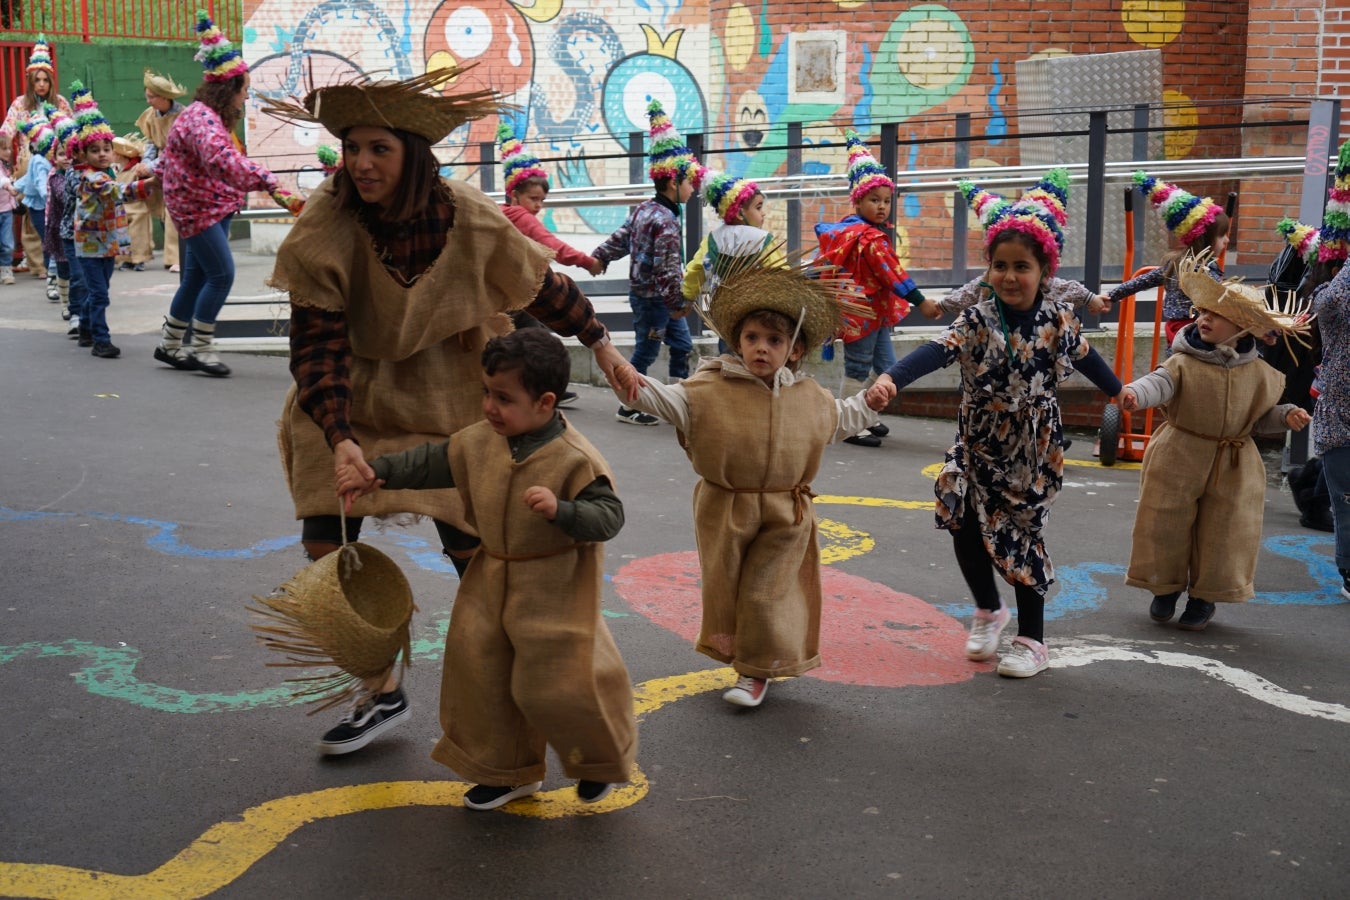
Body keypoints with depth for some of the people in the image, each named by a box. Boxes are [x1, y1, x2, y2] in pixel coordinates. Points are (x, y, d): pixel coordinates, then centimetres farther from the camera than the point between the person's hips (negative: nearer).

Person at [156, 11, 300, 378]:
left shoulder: (209, 116, 10)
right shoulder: (203, 119, -24)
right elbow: (223, 160, -43)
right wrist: (268, 183, -52)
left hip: (212, 204, 10)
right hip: (198, 207, -10)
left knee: (197, 276, 13)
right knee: (221, 274, -10)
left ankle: (170, 344, 23)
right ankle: (201, 347, 0)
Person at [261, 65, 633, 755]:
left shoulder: (466, 217, -17)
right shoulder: (326, 227, -19)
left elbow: (540, 284, 0)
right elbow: (316, 345, -20)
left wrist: (599, 344, 7)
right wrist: (339, 437, -32)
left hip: (447, 399, -1)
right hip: (353, 399, 1)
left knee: (471, 547, -1)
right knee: (326, 545, -4)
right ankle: (381, 692, 16)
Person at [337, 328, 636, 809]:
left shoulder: (574, 458, -20)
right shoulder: (479, 441, -1)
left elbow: (609, 515, -22)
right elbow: (432, 462, 13)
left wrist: (560, 510, -39)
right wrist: (375, 472, 8)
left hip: (555, 588, -7)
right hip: (493, 578, 7)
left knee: (552, 683, -1)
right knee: (480, 672, 10)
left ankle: (602, 758, 29)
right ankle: (508, 770, 30)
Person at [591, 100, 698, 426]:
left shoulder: (643, 209, 6)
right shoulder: (666, 222, -23)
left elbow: (620, 238, 13)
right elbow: (667, 269, -24)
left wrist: (597, 258, 22)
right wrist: (677, 303, -16)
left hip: (642, 290, 9)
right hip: (654, 298, -9)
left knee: (682, 344, 15)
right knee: (645, 352, 3)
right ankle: (629, 407, 14)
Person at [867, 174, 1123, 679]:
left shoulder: (1057, 320, -7)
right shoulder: (977, 322, -13)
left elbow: (1083, 357, 12)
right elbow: (936, 351, -30)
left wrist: (1119, 391, 28)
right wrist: (890, 378, -48)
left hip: (1032, 452, -1)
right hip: (979, 447, 1)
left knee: (1021, 538, 3)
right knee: (964, 530, 0)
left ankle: (1031, 640, 17)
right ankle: (988, 611, 29)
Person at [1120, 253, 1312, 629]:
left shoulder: (1260, 374, 2)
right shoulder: (1184, 362, -8)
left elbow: (1264, 415, 11)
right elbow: (1160, 382, -26)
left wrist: (1287, 415, -9)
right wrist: (1135, 392, -47)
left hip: (1235, 467, 2)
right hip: (1178, 458, -2)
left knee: (1222, 532, 8)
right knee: (1166, 525, 6)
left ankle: (1204, 596, 25)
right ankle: (1165, 587, 27)